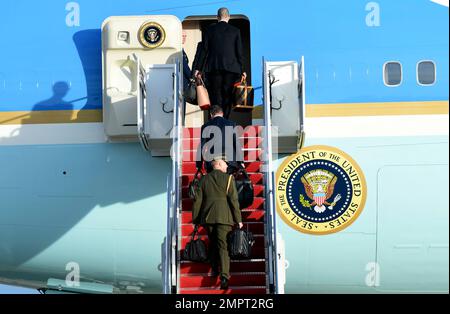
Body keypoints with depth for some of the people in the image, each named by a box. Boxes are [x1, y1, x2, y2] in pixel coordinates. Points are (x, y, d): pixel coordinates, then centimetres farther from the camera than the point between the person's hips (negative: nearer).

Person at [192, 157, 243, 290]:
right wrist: (238, 219, -1)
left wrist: (196, 219, 14)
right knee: (223, 245, -6)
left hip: (208, 216, 3)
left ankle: (215, 270, 25)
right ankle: (224, 275, -19)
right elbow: (233, 200, -5)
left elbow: (198, 200, 8)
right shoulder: (228, 178, 0)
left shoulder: (204, 179, 9)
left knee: (212, 244, 19)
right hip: (223, 216, -3)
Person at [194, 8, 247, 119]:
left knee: (215, 95, 3)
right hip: (231, 67, 0)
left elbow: (204, 50, 3)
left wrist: (198, 68, 6)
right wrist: (242, 70, 9)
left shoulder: (209, 30, 4)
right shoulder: (235, 31, 3)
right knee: (227, 96, 4)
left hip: (213, 67, 0)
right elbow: (239, 52, 3)